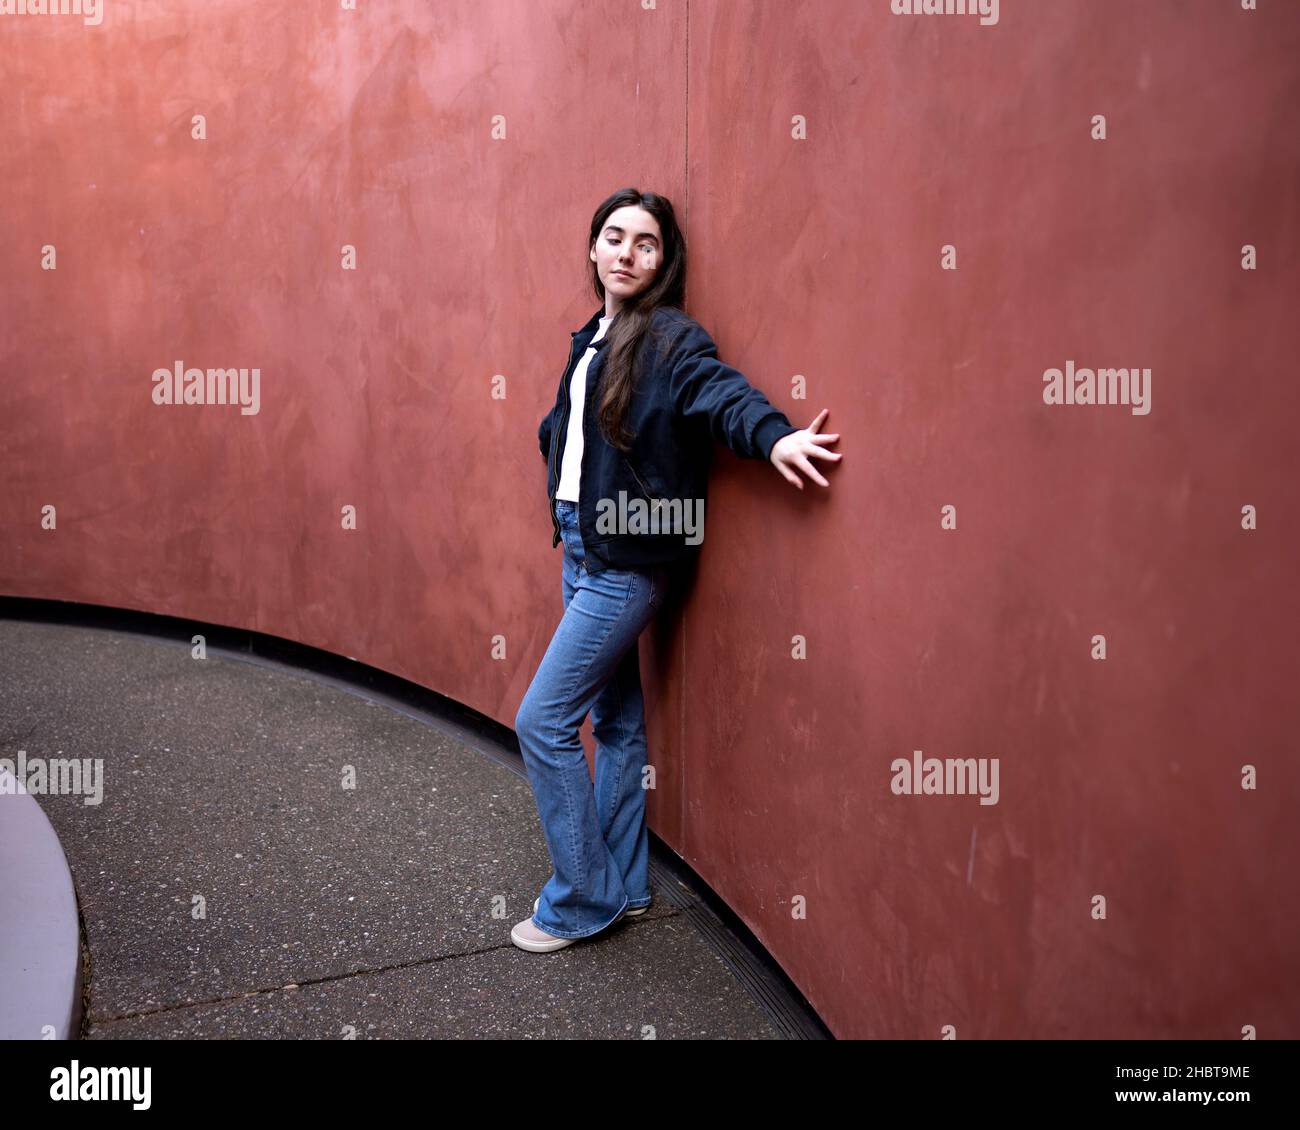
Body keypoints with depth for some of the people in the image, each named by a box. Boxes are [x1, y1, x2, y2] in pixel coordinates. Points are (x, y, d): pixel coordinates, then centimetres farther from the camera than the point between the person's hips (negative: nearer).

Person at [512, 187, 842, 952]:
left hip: (624, 562, -8)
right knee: (615, 718, 14)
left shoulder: (671, 338, -11)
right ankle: (623, 886, 28)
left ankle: (580, 902, 10)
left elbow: (719, 390, -30)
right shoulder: (590, 340, 13)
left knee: (543, 721, -6)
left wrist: (773, 436, -48)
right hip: (581, 548, 8)